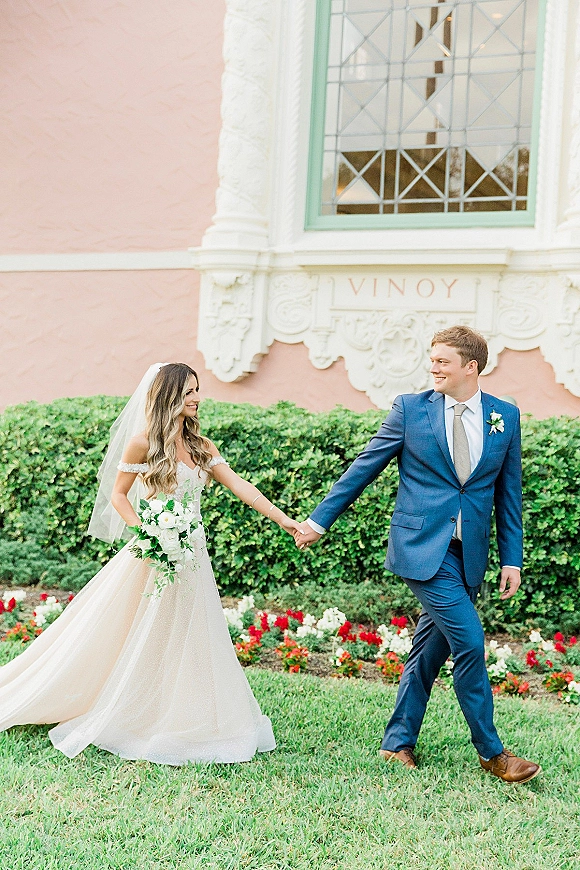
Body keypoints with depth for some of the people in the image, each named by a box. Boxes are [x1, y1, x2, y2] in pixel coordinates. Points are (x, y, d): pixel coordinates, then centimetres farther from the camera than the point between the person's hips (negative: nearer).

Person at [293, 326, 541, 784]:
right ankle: (491, 751, 6)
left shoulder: (506, 416, 6)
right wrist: (320, 520, 4)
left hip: (468, 553, 4)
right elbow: (363, 469, 3)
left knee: (432, 647, 11)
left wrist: (512, 558, 6)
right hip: (423, 547, -4)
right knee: (469, 641, -10)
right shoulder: (411, 409, -1)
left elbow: (508, 493, 10)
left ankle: (398, 742, 26)